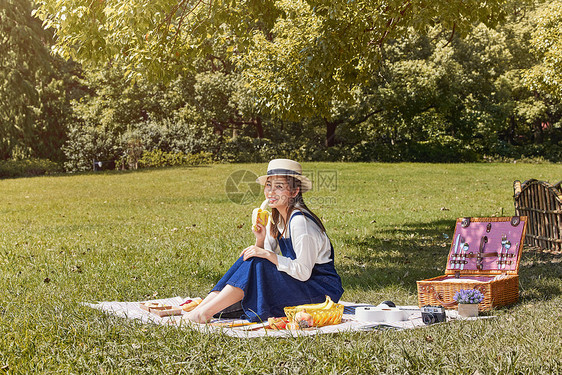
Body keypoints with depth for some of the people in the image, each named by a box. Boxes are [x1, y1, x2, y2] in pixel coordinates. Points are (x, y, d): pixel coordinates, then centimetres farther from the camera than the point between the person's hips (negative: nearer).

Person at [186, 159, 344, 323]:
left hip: (323, 289, -9)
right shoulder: (275, 218, 7)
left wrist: (268, 255, -24)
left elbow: (303, 272, -22)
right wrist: (261, 241, -12)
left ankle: (205, 312, -20)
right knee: (249, 259, -6)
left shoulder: (300, 221, -21)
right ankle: (202, 306, -10)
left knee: (256, 265, -22)